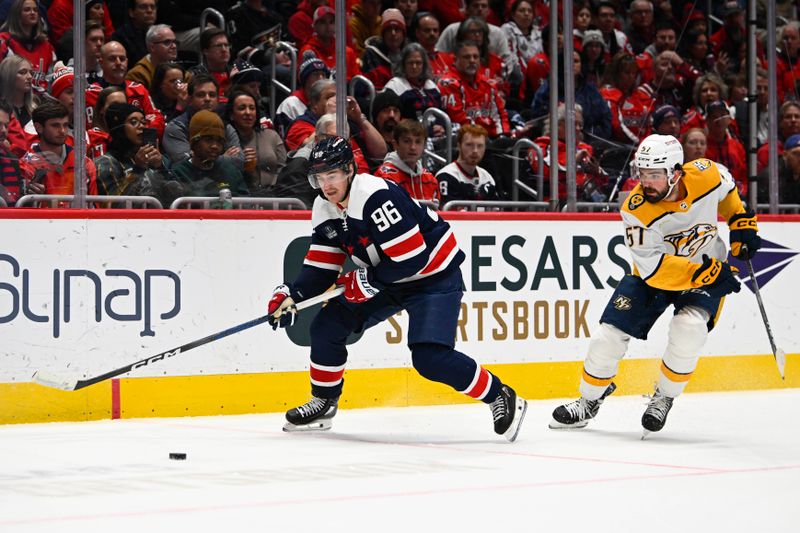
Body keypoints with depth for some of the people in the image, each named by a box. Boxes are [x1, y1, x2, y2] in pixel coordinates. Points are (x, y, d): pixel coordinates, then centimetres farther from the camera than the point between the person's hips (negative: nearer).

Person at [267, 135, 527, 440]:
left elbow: (412, 256, -30)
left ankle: (502, 398, -5)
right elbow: (321, 267, 1)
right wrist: (291, 294, -14)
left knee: (430, 358, -22)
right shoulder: (324, 209, -1)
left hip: (433, 276, -9)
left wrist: (368, 280, -22)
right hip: (385, 279, 9)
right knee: (327, 326, 1)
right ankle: (323, 404, 20)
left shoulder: (376, 196, -29)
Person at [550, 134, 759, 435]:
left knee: (688, 328, -26)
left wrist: (742, 223, -1)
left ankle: (664, 398, -2)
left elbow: (727, 189, 6)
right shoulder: (637, 210, -28)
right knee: (611, 332, -7)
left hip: (709, 268, 0)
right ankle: (589, 402, 18)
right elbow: (655, 269, -31)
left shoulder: (707, 175, -23)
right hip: (654, 270, 0)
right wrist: (705, 274, -38)